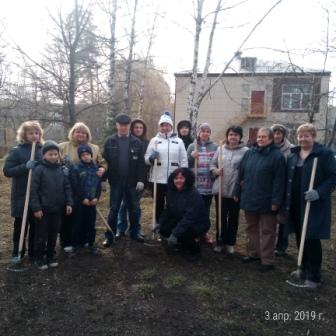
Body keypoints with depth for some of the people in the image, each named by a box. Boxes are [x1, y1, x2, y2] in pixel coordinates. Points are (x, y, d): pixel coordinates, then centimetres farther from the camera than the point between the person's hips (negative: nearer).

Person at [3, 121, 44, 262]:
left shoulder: (43, 149, 6)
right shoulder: (16, 151, -6)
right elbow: (7, 171, -11)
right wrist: (25, 166, -25)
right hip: (22, 196, -3)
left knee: (37, 225, 11)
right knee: (21, 225, 8)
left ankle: (34, 252, 27)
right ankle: (17, 253, 26)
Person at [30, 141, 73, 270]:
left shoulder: (61, 170, 3)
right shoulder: (39, 169, -10)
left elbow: (67, 187, 7)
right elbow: (34, 190, -11)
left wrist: (69, 203, 0)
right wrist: (36, 208, -14)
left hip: (57, 209, 4)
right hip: (43, 209, -4)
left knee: (53, 234, 15)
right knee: (41, 235, 8)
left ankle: (51, 256, 30)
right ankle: (39, 258, 24)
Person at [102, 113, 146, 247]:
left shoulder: (137, 142, 1)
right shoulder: (110, 141, 1)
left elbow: (141, 163, -1)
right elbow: (105, 160, 0)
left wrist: (141, 180, -7)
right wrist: (105, 177, -6)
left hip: (132, 182, 1)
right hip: (116, 181, 0)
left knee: (134, 209, 11)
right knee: (114, 209, 8)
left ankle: (135, 232, 28)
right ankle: (109, 235, 18)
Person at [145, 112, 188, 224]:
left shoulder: (179, 141, 5)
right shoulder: (154, 140, 4)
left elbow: (184, 161, 4)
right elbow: (146, 159, 0)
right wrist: (151, 158, -22)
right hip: (157, 179, 0)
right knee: (158, 204, 11)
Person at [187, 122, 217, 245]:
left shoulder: (214, 147, 5)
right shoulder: (192, 146, 2)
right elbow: (186, 164, 0)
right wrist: (191, 157, -18)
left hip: (209, 184, 2)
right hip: (195, 184, -2)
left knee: (206, 210, 12)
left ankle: (203, 233, 26)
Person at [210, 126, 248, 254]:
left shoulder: (245, 151, -6)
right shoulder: (220, 149, 5)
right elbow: (212, 164, 11)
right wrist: (215, 171, -9)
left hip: (236, 191, -3)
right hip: (220, 189, 3)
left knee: (233, 218, 12)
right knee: (221, 217, 14)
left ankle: (230, 242, 28)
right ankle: (220, 241, 29)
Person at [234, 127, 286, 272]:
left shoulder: (277, 156, -9)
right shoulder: (249, 153, 8)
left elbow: (279, 180, -13)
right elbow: (241, 175, 11)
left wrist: (276, 200, -18)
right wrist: (237, 192, 10)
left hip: (266, 201, -6)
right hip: (249, 199, 6)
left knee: (267, 231, 5)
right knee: (251, 228, 18)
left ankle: (267, 261, 15)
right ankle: (253, 253, 34)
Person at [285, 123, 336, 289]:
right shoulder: (292, 155, 11)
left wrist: (319, 192, -22)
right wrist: (286, 202, 10)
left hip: (314, 206, -6)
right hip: (296, 205, 6)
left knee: (312, 240, -1)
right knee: (300, 238, 14)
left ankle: (313, 277, 13)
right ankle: (305, 269, 32)